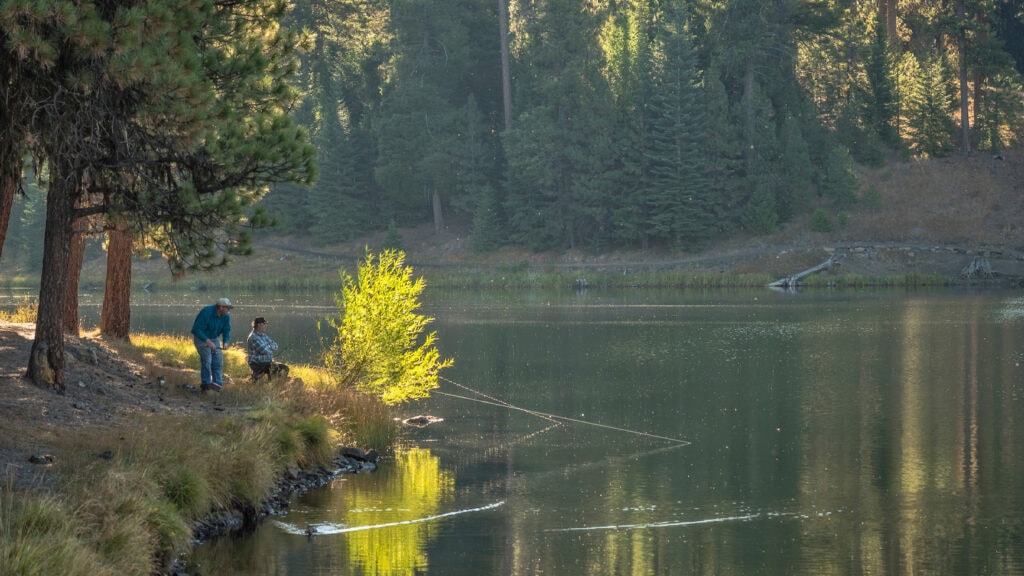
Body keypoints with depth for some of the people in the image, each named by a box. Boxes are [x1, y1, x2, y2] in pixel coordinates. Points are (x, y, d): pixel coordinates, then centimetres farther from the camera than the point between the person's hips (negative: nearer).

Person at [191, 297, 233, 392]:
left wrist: (226, 342, -23)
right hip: (201, 337, -6)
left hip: (214, 338, 6)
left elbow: (227, 330, -2)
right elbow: (196, 329, -29)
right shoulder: (206, 312, -30)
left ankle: (218, 383, 5)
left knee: (218, 360, 0)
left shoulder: (226, 316, -10)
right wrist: (207, 341, -36)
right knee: (206, 360, -14)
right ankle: (206, 383, -6)